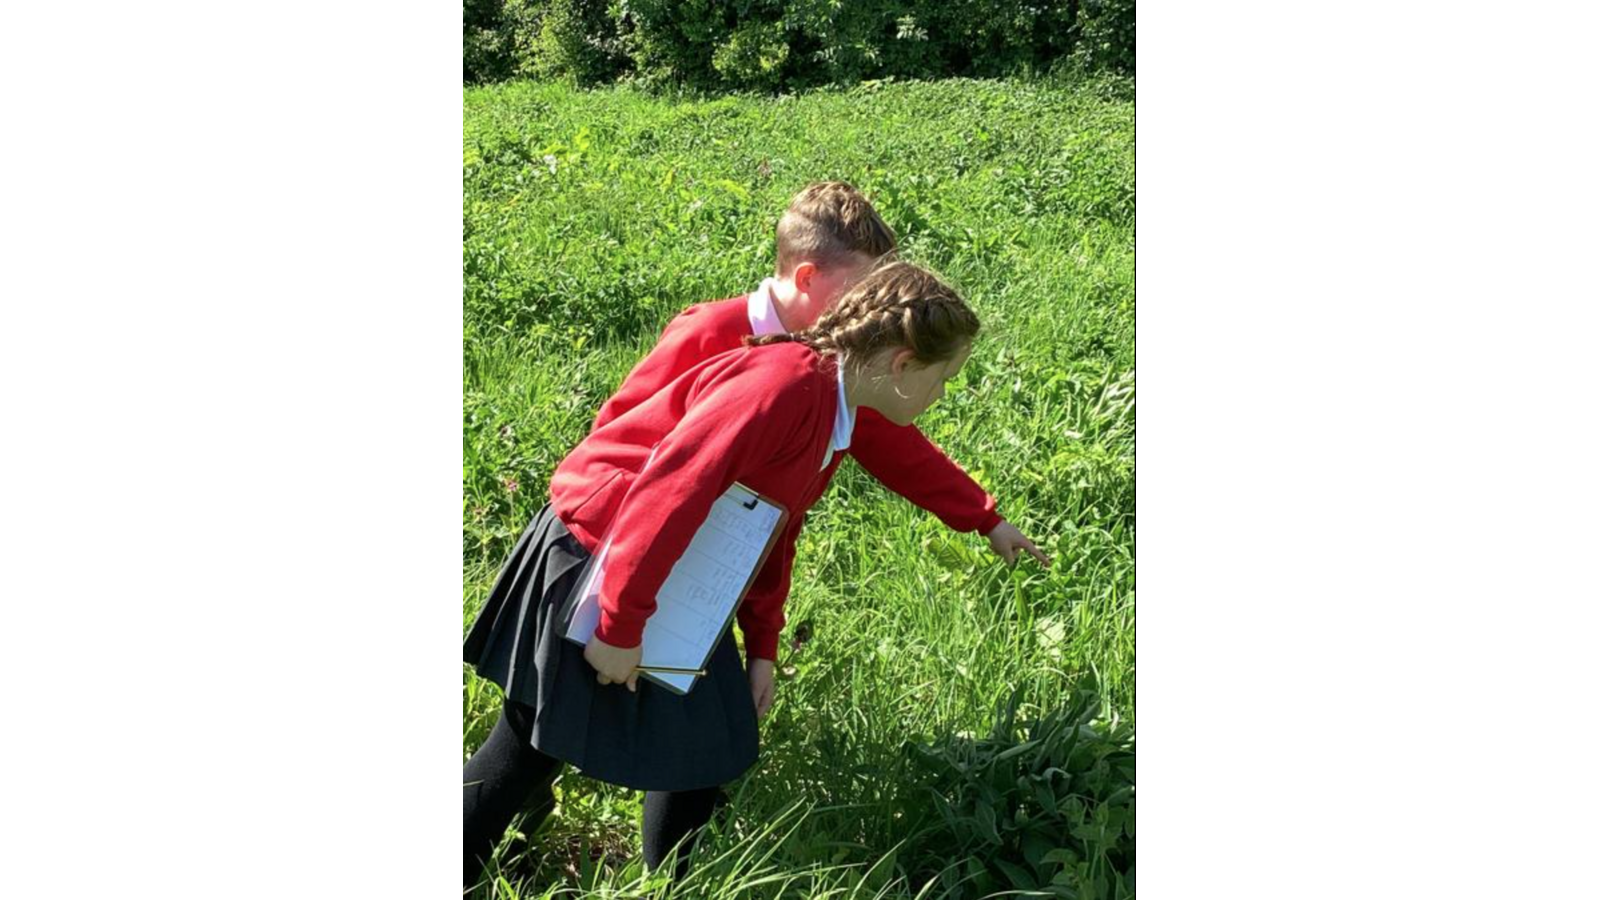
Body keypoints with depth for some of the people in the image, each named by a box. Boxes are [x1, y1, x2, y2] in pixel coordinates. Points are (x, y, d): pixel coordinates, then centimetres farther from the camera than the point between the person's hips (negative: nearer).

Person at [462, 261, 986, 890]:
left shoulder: (837, 414, 5)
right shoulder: (787, 384, -27)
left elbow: (776, 534, 13)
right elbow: (668, 490, -32)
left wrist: (761, 649, 12)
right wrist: (622, 622, -27)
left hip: (674, 573, 9)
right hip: (593, 554, -9)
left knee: (706, 741, 11)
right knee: (537, 737, 4)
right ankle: (455, 873, 22)